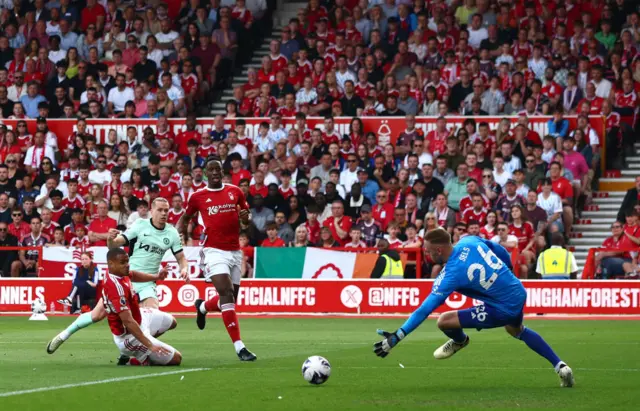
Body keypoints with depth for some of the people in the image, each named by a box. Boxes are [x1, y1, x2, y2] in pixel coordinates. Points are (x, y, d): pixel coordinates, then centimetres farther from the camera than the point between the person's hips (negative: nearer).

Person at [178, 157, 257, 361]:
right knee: (226, 293, -20)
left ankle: (202, 307, 47)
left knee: (230, 298, 11)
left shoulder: (235, 192, 8)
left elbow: (246, 220, 17)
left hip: (235, 251, 4)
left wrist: (245, 217, -7)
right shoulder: (198, 196, 3)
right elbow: (185, 217, 19)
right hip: (214, 251, -4)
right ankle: (239, 347, -22)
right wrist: (181, 230, -2)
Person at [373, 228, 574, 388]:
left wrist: (397, 336, -23)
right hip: (519, 293, 9)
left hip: (504, 309, -9)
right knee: (517, 330, 41)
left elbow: (425, 309, -24)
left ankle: (460, 341, 27)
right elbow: (503, 254, 12)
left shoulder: (450, 274, -22)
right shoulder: (470, 241, -4)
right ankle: (560, 367, 36)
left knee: (444, 321, -9)